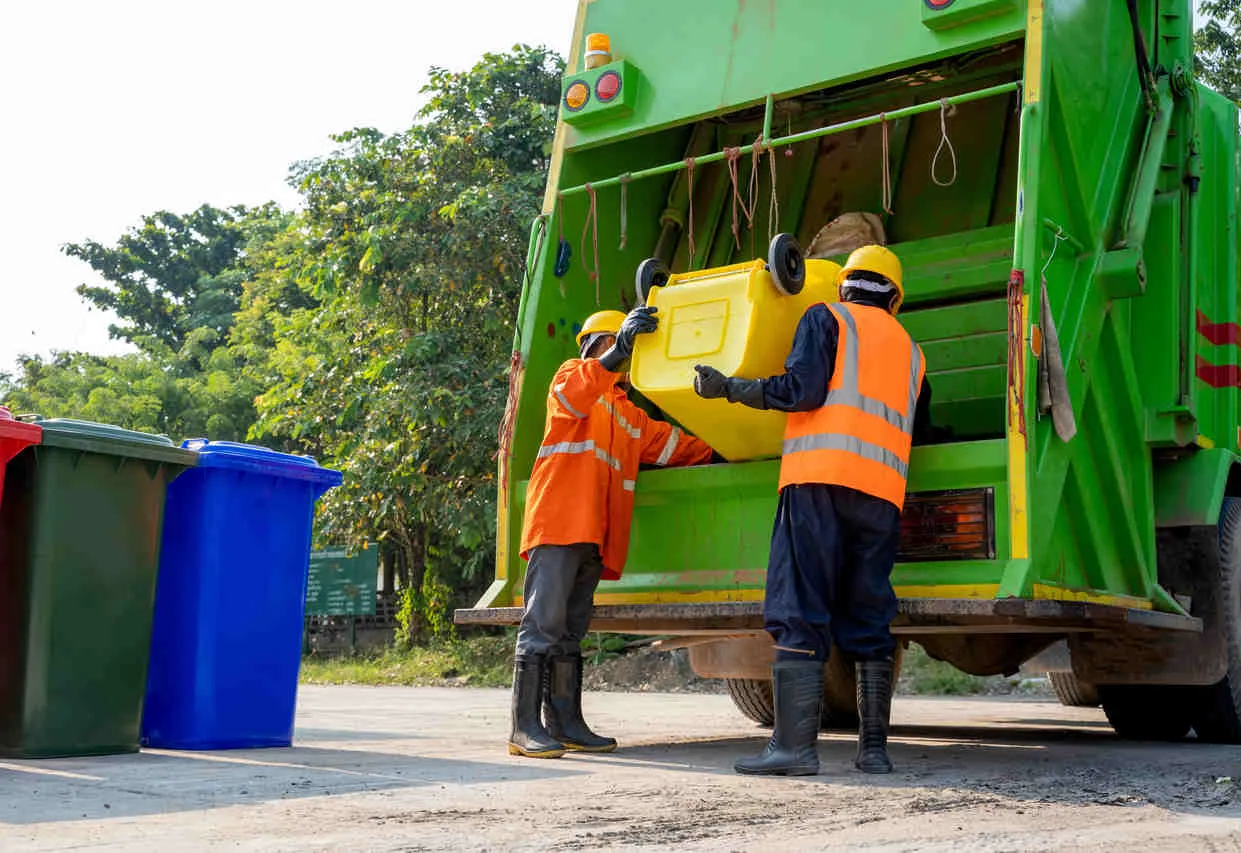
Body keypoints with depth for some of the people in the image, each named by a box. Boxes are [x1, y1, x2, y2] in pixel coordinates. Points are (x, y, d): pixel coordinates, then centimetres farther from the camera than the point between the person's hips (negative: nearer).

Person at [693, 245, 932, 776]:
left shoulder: (826, 318, 10)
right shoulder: (911, 351, 27)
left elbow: (803, 389, -6)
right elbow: (920, 432, 31)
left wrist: (729, 387, 2)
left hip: (820, 477, -5)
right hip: (884, 492, 5)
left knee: (799, 616, -7)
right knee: (868, 622, 9)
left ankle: (794, 746, -13)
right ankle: (874, 748, 7)